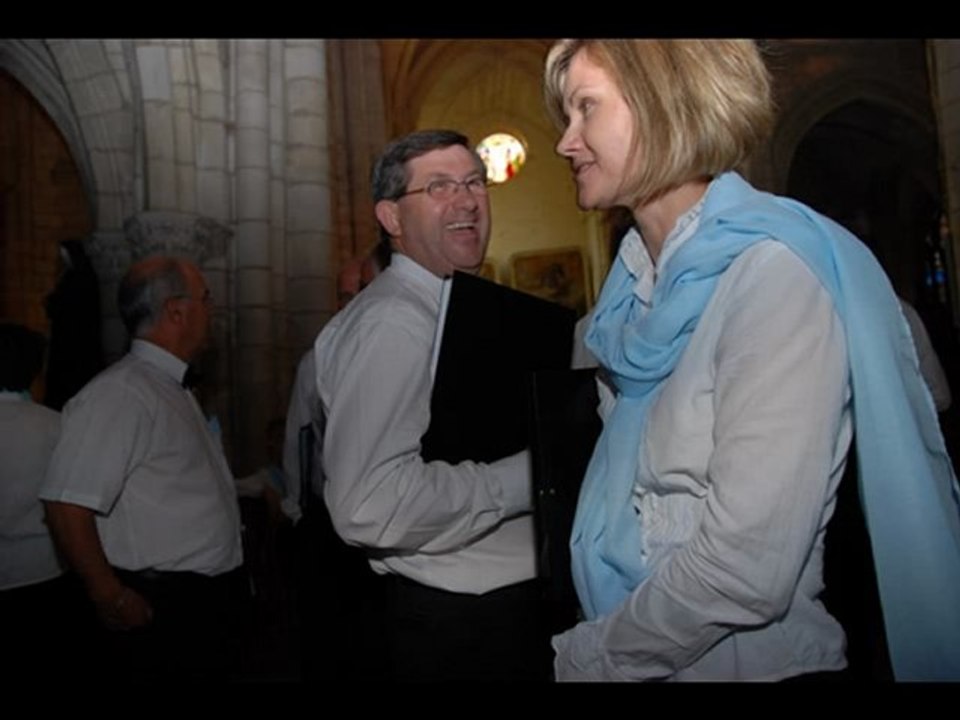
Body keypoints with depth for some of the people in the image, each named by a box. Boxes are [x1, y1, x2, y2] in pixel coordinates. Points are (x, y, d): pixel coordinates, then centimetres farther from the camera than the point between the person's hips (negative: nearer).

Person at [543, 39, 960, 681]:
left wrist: (586, 656, -14)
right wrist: (599, 644, 1)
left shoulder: (772, 273, -21)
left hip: (751, 662, -6)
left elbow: (744, 566, -25)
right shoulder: (639, 281, 2)